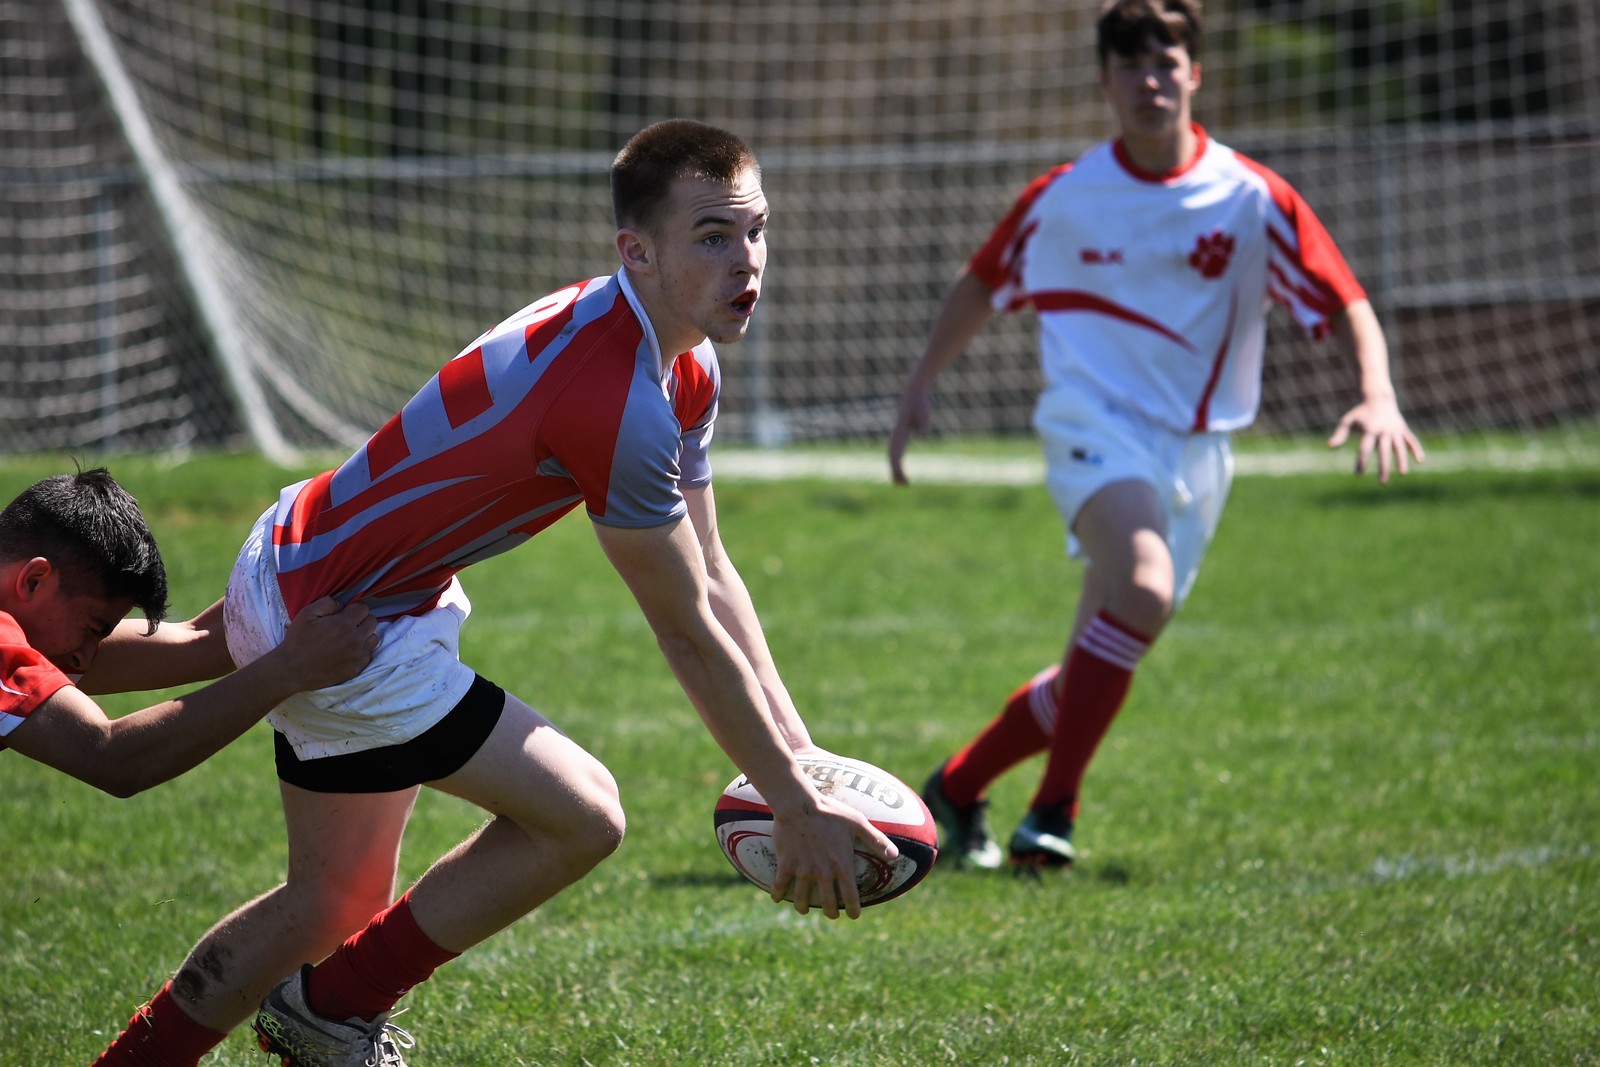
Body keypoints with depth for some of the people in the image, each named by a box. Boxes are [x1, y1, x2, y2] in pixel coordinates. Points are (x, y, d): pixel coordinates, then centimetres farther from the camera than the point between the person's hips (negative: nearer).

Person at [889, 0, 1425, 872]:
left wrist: (1378, 399, -20)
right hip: (1096, 429, -3)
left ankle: (958, 788, 26)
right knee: (1144, 591, -32)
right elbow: (982, 283, 19)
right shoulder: (1062, 199, 1)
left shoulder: (1251, 199, -2)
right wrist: (920, 386, 15)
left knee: (1093, 675, 4)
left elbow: (1347, 306, -2)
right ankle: (1054, 809, -27)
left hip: (1194, 454, 3)